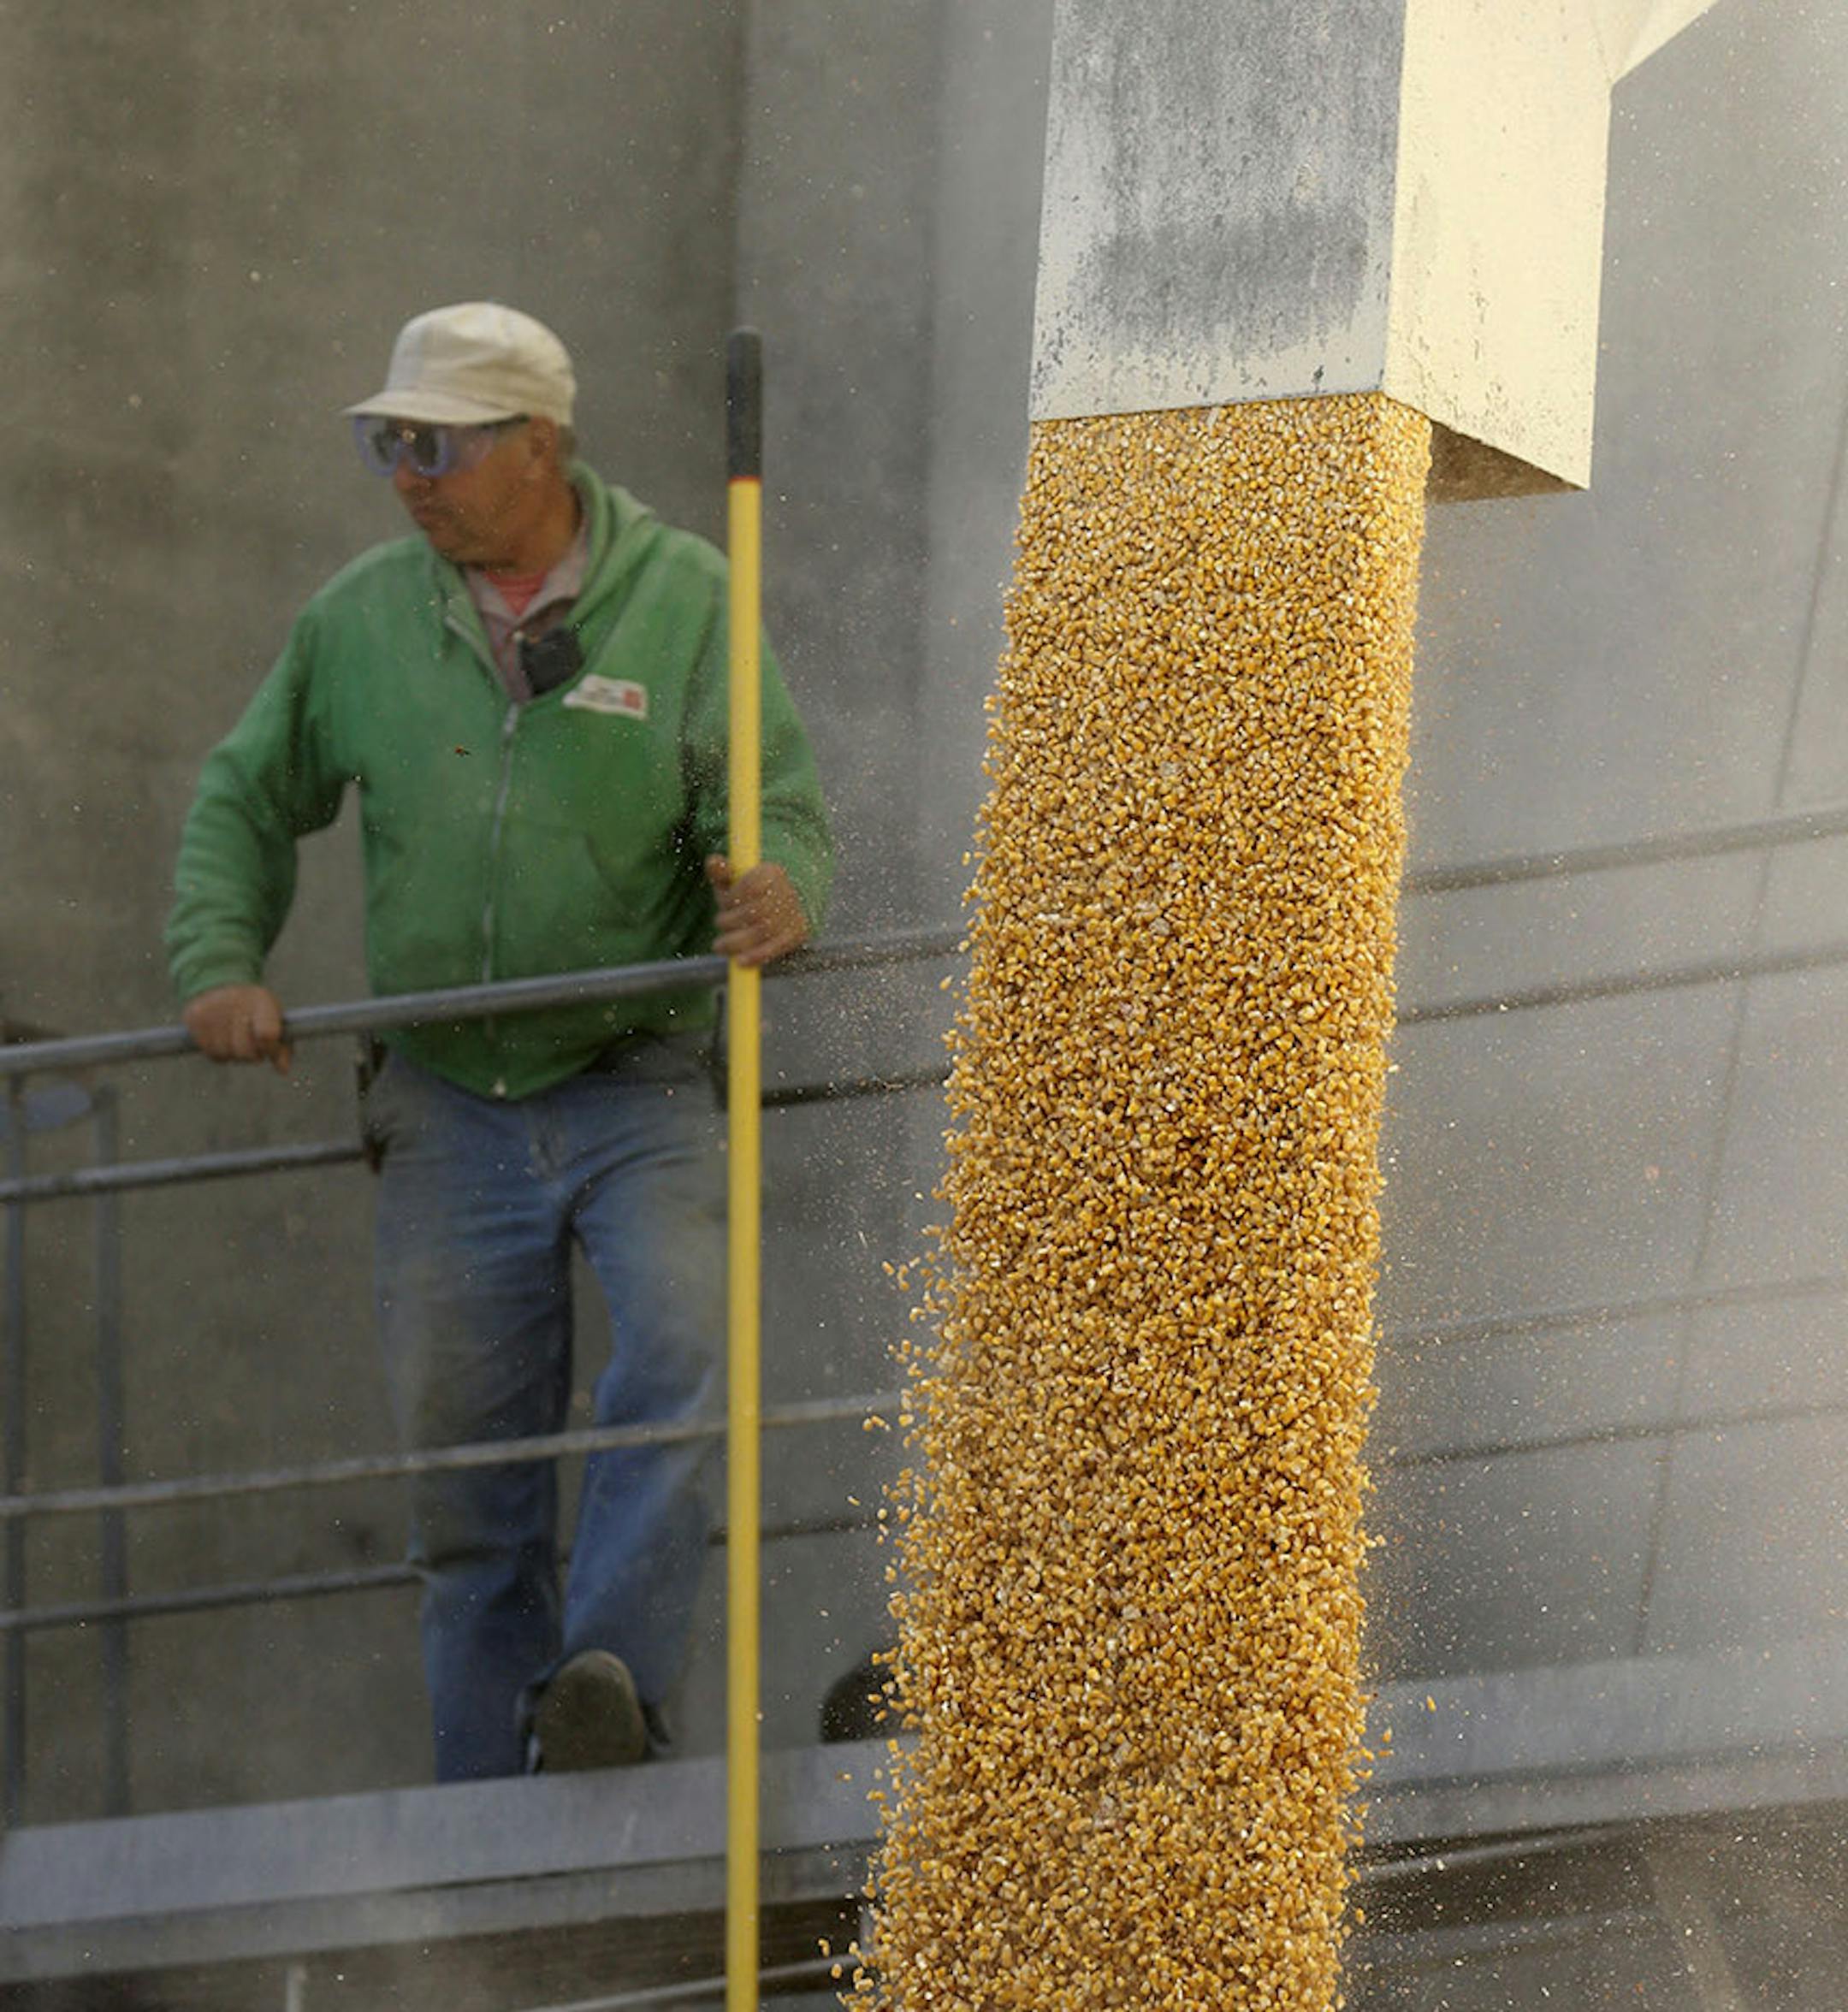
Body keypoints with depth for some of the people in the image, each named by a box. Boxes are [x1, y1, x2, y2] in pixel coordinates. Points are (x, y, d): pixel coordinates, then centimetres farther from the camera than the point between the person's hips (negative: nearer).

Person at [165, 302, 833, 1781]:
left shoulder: (685, 597, -2)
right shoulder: (361, 617, 6)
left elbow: (780, 801, -6)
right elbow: (247, 801, 17)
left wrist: (780, 893, -29)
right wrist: (219, 962, 1)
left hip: (637, 1088, -2)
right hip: (451, 1108, 2)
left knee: (680, 1353, -27)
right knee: (463, 1457, 5)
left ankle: (613, 1683, -29)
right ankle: (493, 1796, 14)